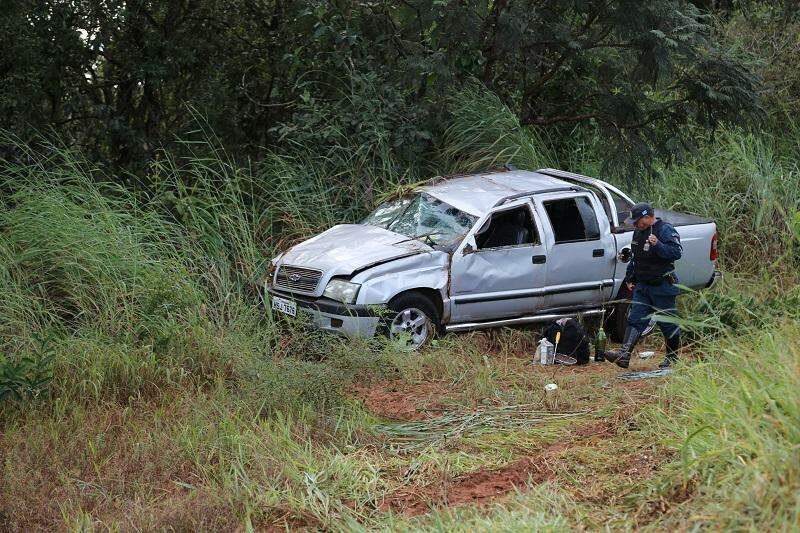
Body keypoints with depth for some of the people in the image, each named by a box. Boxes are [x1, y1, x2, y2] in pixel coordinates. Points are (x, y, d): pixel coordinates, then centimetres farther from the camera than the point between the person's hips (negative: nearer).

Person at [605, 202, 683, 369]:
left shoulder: (665, 230, -12)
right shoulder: (639, 232, 13)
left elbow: (677, 252, -24)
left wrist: (658, 245, -37)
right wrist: (629, 278, 23)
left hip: (662, 286, -7)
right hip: (642, 285, 7)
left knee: (668, 323, 3)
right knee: (635, 319, -4)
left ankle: (673, 358, 17)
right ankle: (624, 355, -13)